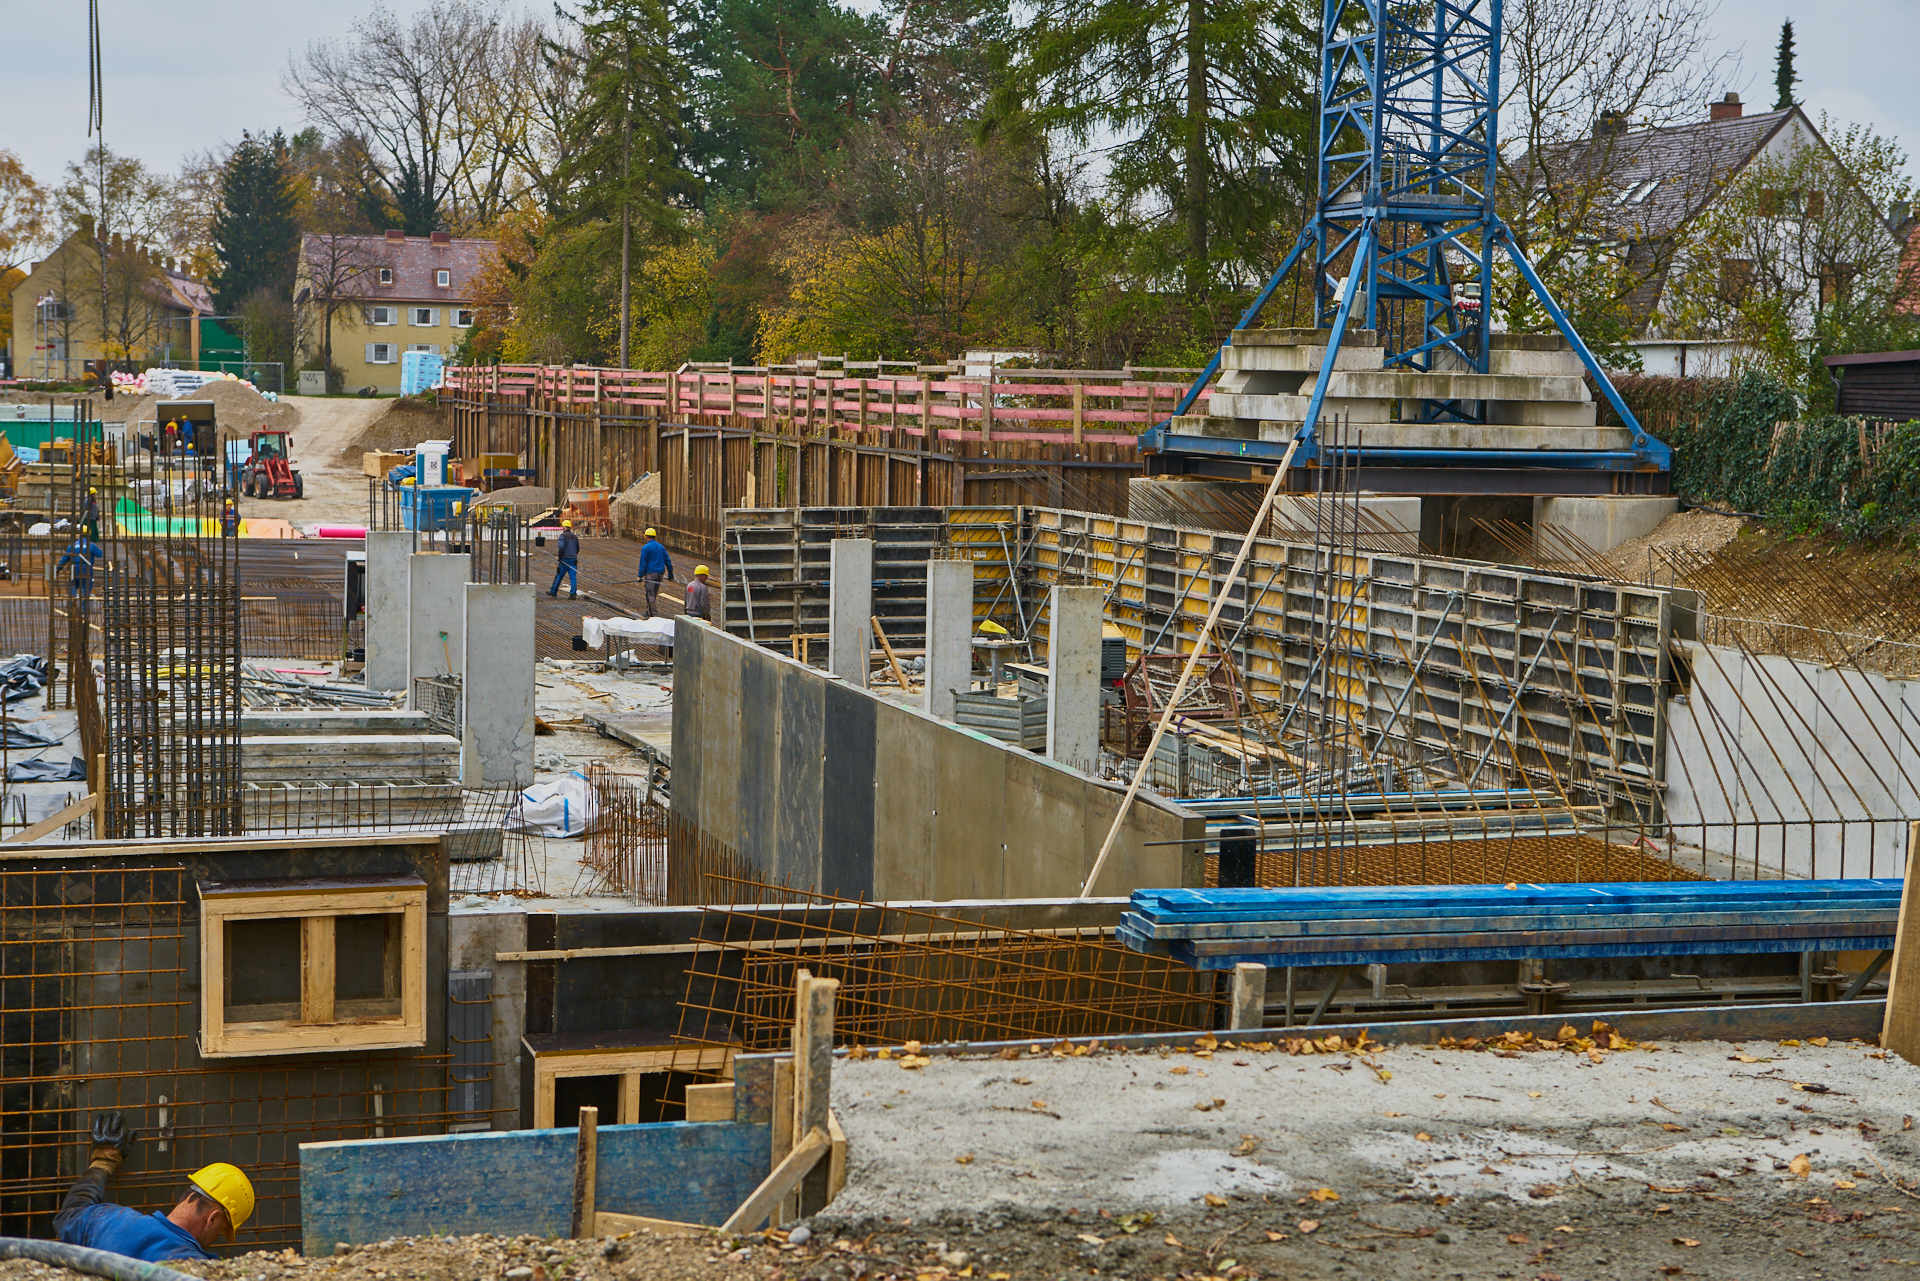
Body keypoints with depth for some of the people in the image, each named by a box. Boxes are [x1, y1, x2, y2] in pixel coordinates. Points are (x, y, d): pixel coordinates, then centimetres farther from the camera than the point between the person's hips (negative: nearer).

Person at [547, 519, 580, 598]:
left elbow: (561, 548, -18)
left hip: (565, 559, -5)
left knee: (559, 575, 7)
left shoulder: (563, 536, -8)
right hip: (573, 559, 5)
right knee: (573, 576, 0)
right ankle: (573, 593, -10)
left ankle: (553, 591, 18)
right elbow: (578, 549, 20)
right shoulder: (575, 536, 13)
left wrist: (559, 557, -8)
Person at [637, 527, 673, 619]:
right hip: (660, 573, 7)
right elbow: (668, 561, 15)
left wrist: (640, 576, -8)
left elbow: (643, 563, -10)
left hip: (650, 573, -7)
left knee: (650, 594, -5)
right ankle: (648, 612, 22)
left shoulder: (645, 548, -8)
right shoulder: (661, 547, 12)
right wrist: (670, 573, 21)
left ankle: (652, 614, -11)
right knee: (653, 594, 15)